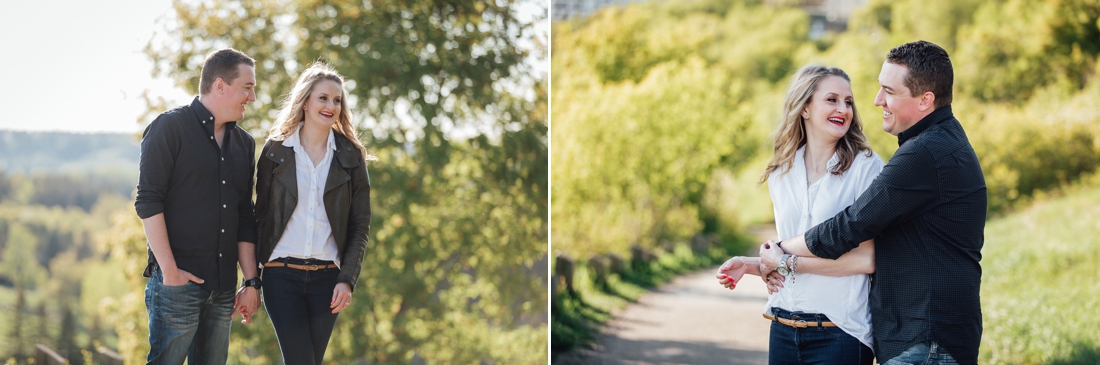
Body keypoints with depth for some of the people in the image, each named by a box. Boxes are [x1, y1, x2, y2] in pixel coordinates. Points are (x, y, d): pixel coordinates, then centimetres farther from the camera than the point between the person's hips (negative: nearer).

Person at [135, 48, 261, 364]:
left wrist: (251, 281, 11)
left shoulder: (244, 143, 16)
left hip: (223, 286, 6)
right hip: (179, 280, -6)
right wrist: (169, 270, -15)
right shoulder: (170, 128, -4)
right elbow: (148, 202, -10)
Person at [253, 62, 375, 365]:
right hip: (281, 275, -1)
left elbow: (360, 225, 5)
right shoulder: (276, 150, 3)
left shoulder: (350, 156, 5)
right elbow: (261, 215, 6)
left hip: (327, 277, 2)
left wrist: (347, 279, -5)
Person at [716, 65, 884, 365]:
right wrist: (752, 266, 0)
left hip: (840, 334, -5)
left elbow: (867, 258, -13)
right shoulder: (781, 174, 10)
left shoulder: (867, 168, -6)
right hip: (784, 327, 5)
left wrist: (791, 263, -9)